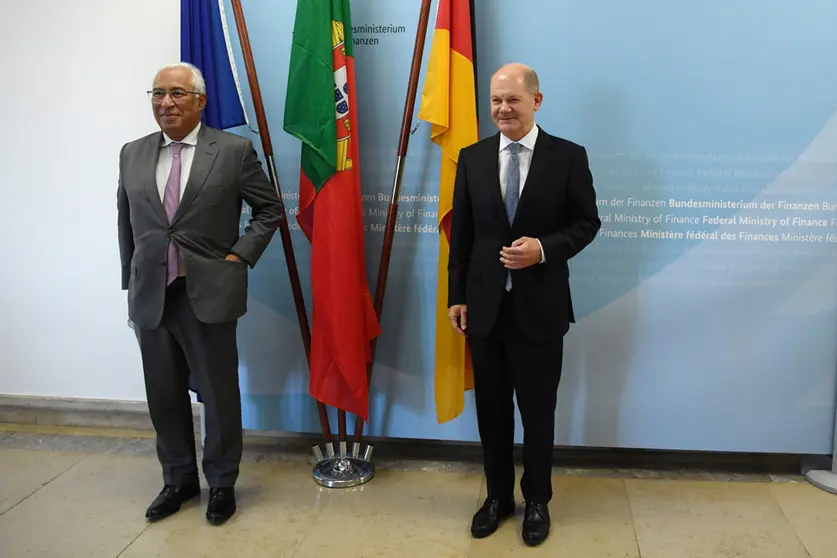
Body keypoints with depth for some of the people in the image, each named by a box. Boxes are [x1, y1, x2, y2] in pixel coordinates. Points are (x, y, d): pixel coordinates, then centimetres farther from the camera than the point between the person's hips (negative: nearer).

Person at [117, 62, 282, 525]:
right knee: (163, 395, 13)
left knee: (219, 395, 7)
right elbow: (126, 225, 14)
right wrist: (131, 287, 12)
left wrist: (240, 255, -6)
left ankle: (221, 484, 26)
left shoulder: (234, 150, -3)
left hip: (209, 294, -4)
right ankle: (178, 479, 32)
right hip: (150, 296, 4)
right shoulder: (132, 154, 9)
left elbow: (270, 209, 4)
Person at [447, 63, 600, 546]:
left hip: (540, 306, -2)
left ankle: (537, 500, 30)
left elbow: (587, 222, 0)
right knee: (491, 408, 14)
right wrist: (456, 296, 3)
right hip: (485, 305, 3)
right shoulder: (472, 157, 4)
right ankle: (498, 496, 33)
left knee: (538, 410, 10)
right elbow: (461, 232, 5)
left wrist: (545, 248, -18)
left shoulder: (569, 156, -3)